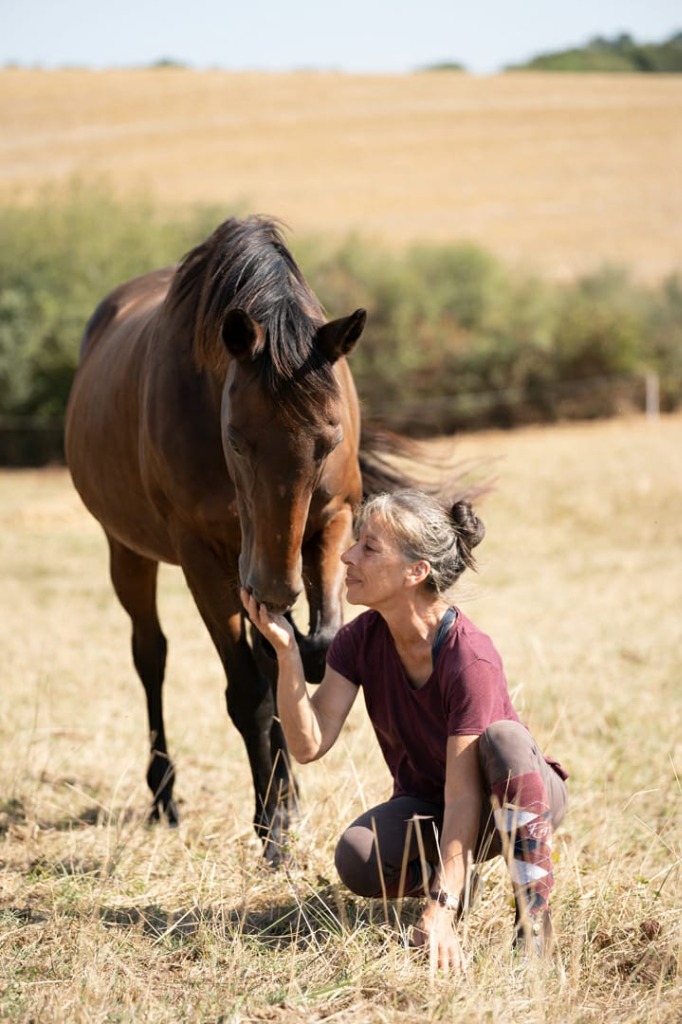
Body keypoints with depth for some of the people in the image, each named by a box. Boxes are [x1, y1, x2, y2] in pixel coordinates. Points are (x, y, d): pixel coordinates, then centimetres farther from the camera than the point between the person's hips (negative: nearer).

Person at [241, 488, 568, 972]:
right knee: (358, 859, -29)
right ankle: (448, 876, 5)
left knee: (503, 738, -39)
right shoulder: (360, 640, -12)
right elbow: (309, 744, -18)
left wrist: (440, 913, -40)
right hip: (424, 805, 5)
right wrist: (286, 651, -31)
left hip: (511, 800, -4)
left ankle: (533, 912, -26)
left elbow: (462, 795, -34)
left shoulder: (470, 658, -30)